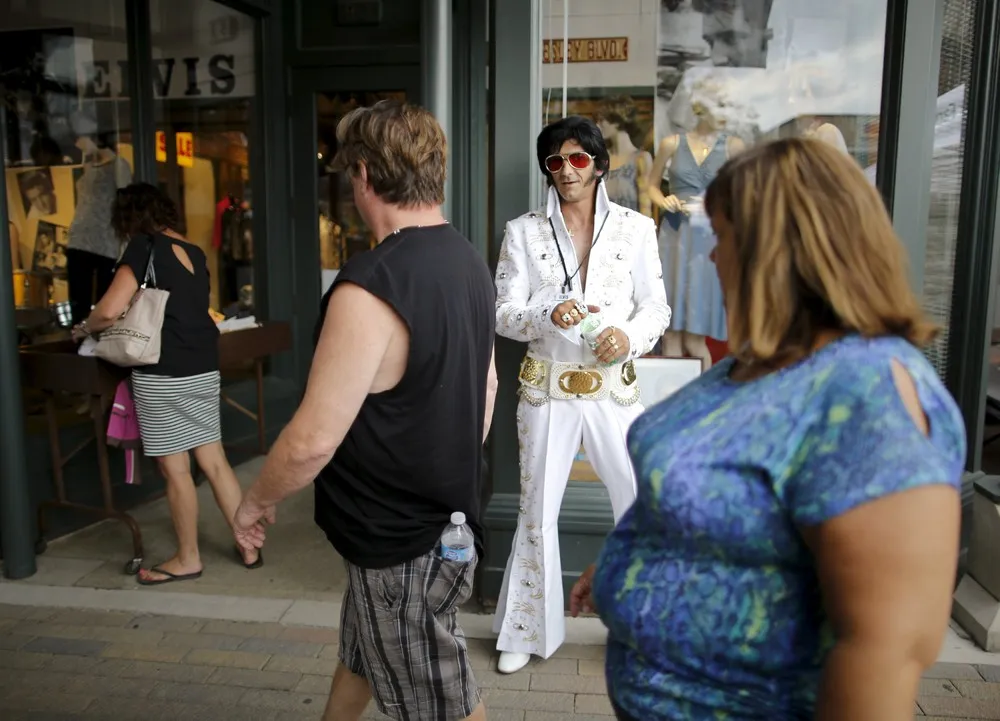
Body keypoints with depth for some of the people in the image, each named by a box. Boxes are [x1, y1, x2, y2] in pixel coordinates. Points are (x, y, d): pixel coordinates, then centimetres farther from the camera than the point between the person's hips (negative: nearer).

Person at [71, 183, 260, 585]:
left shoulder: (144, 247, -7)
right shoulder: (194, 253, 13)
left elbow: (110, 311, -14)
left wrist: (84, 329, 7)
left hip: (163, 374, -7)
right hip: (203, 370, 7)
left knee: (175, 470, 5)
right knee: (214, 461, 12)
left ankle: (187, 559, 18)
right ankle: (249, 547, 17)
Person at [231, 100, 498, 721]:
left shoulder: (370, 287, -27)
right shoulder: (469, 261, 1)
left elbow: (314, 439, -26)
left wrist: (257, 500, -6)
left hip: (402, 541, -8)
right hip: (447, 515, 9)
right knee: (360, 660, 29)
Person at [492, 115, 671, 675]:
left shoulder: (635, 228, 3)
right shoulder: (524, 233, 3)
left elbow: (657, 306, 2)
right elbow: (504, 313, -1)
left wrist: (630, 335, -19)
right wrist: (548, 315, -21)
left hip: (613, 387, 0)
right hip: (547, 390, 0)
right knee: (538, 512, 11)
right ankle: (526, 631, 29)